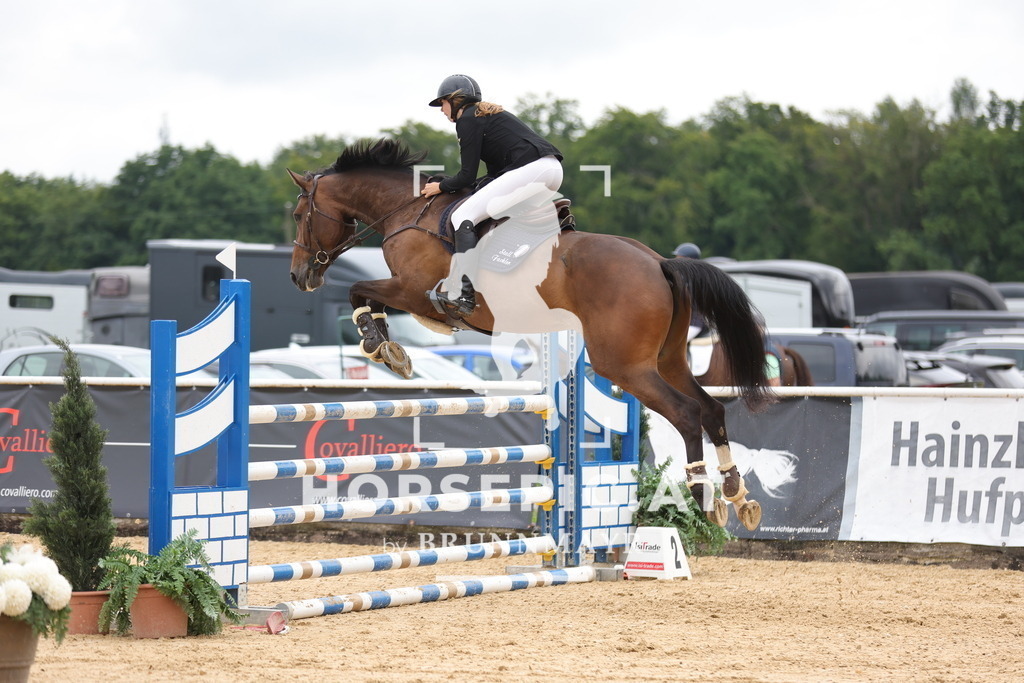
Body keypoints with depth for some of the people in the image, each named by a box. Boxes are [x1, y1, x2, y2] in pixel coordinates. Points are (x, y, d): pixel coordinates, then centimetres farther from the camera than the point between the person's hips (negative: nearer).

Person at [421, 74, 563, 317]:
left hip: (531, 168, -10)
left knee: (463, 216, -11)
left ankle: (464, 294, -20)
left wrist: (440, 186, 15)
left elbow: (467, 176, -1)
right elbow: (495, 173, 29)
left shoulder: (467, 120, 1)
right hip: (553, 169, 10)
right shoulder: (488, 113, 29)